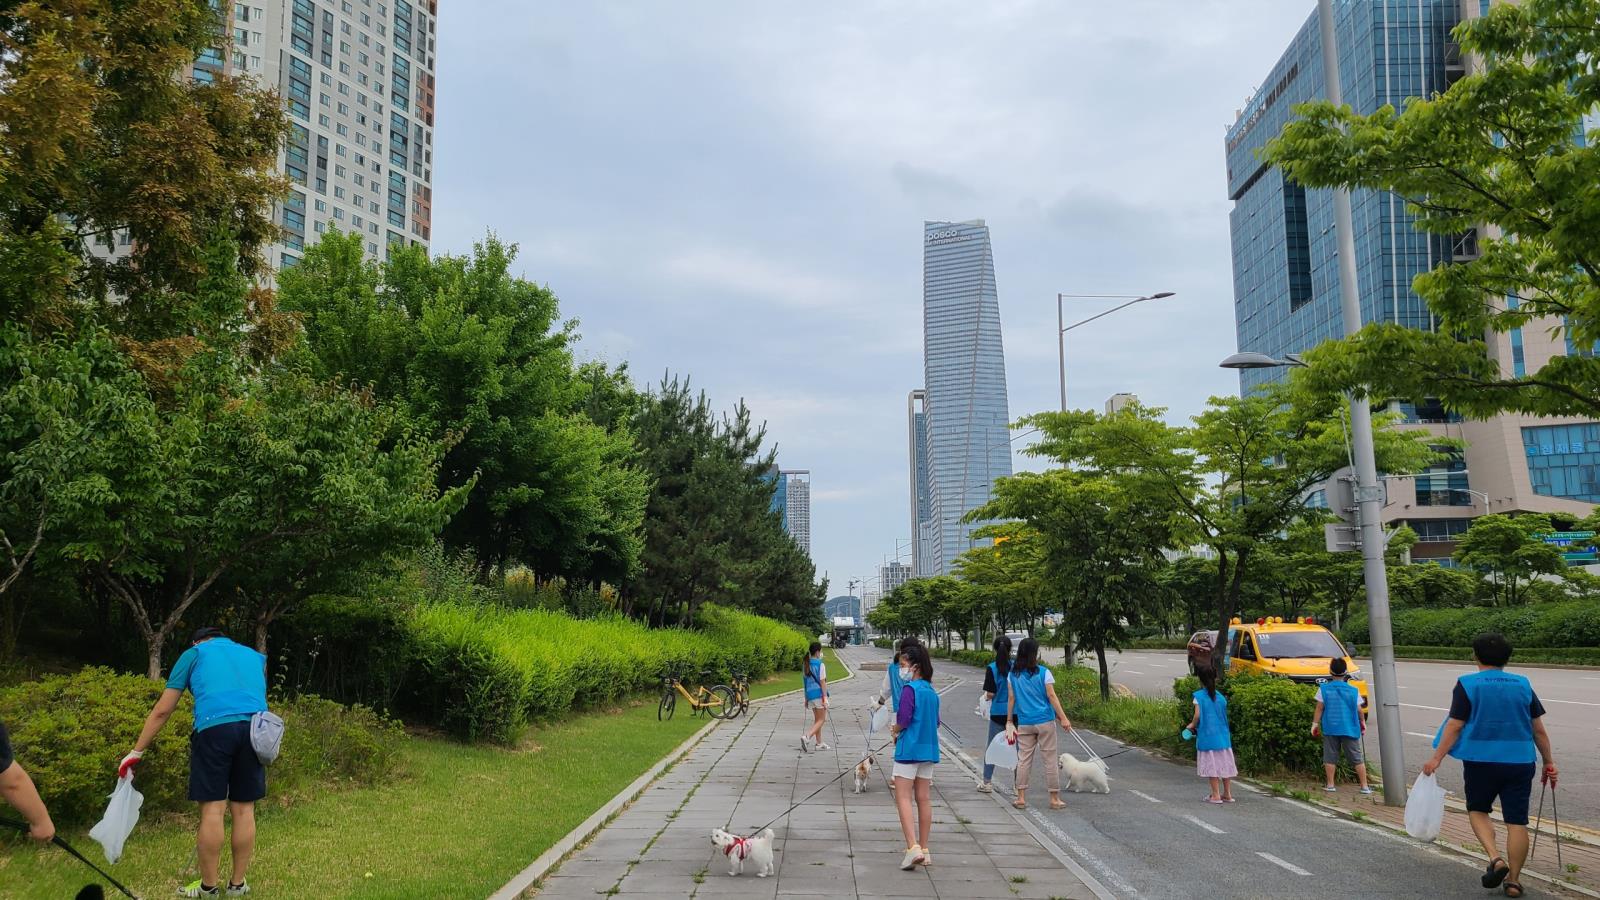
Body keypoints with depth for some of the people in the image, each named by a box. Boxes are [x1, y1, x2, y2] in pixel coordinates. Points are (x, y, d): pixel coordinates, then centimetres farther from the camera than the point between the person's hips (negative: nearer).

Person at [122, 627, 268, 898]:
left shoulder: (194, 653, 21)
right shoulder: (255, 656, 32)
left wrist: (136, 752, 20)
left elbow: (162, 711, 17)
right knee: (244, 809, 8)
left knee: (212, 808, 1)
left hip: (215, 726, -3)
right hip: (256, 728, 3)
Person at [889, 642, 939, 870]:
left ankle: (913, 847, -16)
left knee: (903, 798, -4)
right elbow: (936, 722, 15)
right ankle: (924, 850, 17)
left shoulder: (909, 689, -14)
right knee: (924, 799, 11)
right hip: (928, 749, 8)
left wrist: (895, 730, 1)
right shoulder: (931, 691, 10)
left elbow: (904, 719, -20)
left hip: (909, 749, -7)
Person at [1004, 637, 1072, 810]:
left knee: (1023, 759, 8)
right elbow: (1051, 696, -9)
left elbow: (1011, 698, 4)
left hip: (1024, 723, 3)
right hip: (1045, 721, -3)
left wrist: (1009, 721, 11)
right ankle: (1055, 799, 11)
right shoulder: (1044, 672, -7)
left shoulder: (1013, 674, 3)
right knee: (1050, 759, 5)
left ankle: (1021, 798, 9)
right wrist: (1063, 718, -7)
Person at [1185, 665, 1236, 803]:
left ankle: (1216, 795, 4)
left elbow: (1197, 715, -15)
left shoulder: (1199, 696, -9)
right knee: (1224, 763, 11)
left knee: (1211, 765, 2)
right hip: (1222, 735, 4)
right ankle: (1227, 794, 17)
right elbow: (1224, 716, 7)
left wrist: (1192, 725, 3)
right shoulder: (1221, 697, 4)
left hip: (1207, 735, -4)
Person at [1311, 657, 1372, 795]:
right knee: (1357, 758, 9)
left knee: (1330, 757, 8)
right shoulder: (1353, 690, -3)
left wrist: (1315, 724, 5)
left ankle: (1330, 785, 9)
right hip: (1350, 729, 0)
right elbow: (1359, 710, 5)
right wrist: (1362, 722, 22)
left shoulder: (1324, 689, -5)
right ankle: (1365, 786, 11)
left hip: (1330, 728, 0)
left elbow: (1319, 708, -3)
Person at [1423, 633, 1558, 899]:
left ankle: (1495, 858, -3)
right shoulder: (1523, 685, 7)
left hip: (1480, 760, -2)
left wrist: (1437, 758, -7)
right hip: (1520, 761, 2)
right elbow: (1539, 730, 9)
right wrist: (1549, 762, 19)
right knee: (1517, 820, 8)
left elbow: (1455, 726, -9)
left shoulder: (1467, 685, -3)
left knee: (1477, 809, 18)